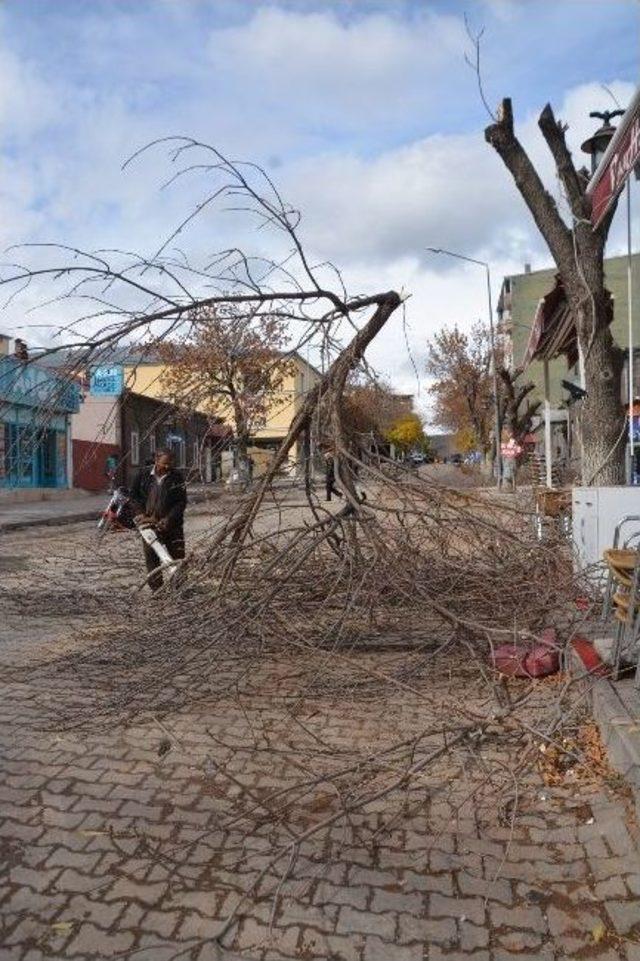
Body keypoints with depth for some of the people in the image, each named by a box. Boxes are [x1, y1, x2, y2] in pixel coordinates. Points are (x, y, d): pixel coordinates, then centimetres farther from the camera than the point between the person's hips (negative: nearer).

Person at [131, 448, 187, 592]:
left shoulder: (176, 477, -7)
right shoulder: (144, 474, 0)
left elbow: (181, 502, -8)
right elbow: (134, 495, 10)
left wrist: (168, 520, -17)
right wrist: (140, 513, -3)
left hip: (172, 524, -2)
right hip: (149, 523, 2)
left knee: (177, 555, 2)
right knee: (151, 556, 5)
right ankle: (156, 588, 14)